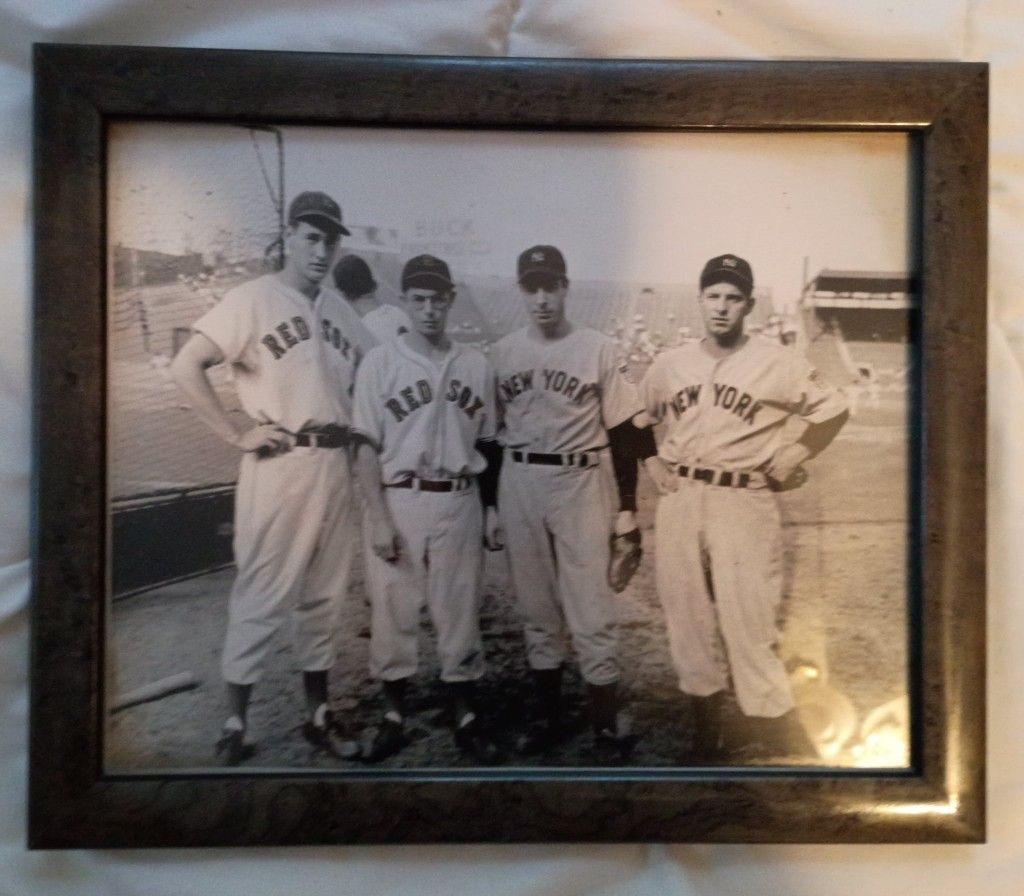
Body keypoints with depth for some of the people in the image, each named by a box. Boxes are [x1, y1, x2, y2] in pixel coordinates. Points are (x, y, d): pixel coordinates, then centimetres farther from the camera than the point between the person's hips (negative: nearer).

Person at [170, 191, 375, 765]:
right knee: (263, 595, -2)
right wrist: (236, 434, -14)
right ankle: (236, 724, 11)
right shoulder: (254, 299, -6)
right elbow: (188, 367, -13)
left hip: (337, 468, 6)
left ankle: (318, 714, 26)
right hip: (280, 466, -6)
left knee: (325, 597, 13)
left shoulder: (339, 308, 13)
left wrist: (359, 419, 9)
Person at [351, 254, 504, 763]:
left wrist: (491, 509, 9)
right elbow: (367, 448, -4)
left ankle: (466, 718, 20)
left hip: (459, 503, 2)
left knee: (460, 610, 8)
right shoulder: (380, 363, -1)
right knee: (393, 611, 5)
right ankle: (393, 717, 20)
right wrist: (379, 519, -11)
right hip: (398, 501, -2)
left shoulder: (475, 366, 7)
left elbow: (486, 445, 13)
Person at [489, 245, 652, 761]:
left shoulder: (597, 349, -3)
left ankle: (609, 724, 10)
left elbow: (622, 432, -2)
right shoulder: (502, 353, 5)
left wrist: (627, 508, -4)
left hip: (581, 484, -3)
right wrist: (489, 504, 9)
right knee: (536, 610, 11)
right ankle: (547, 717, 24)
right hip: (519, 486, 3)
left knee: (590, 612, -4)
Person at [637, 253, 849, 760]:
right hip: (679, 503, 4)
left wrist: (791, 459, -1)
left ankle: (784, 748, 5)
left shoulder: (777, 363, -2)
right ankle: (705, 742, 24)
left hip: (744, 505, -4)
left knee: (749, 629, -7)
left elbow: (833, 411, 5)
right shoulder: (669, 364, 9)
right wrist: (652, 462, 10)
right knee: (690, 626, 10)